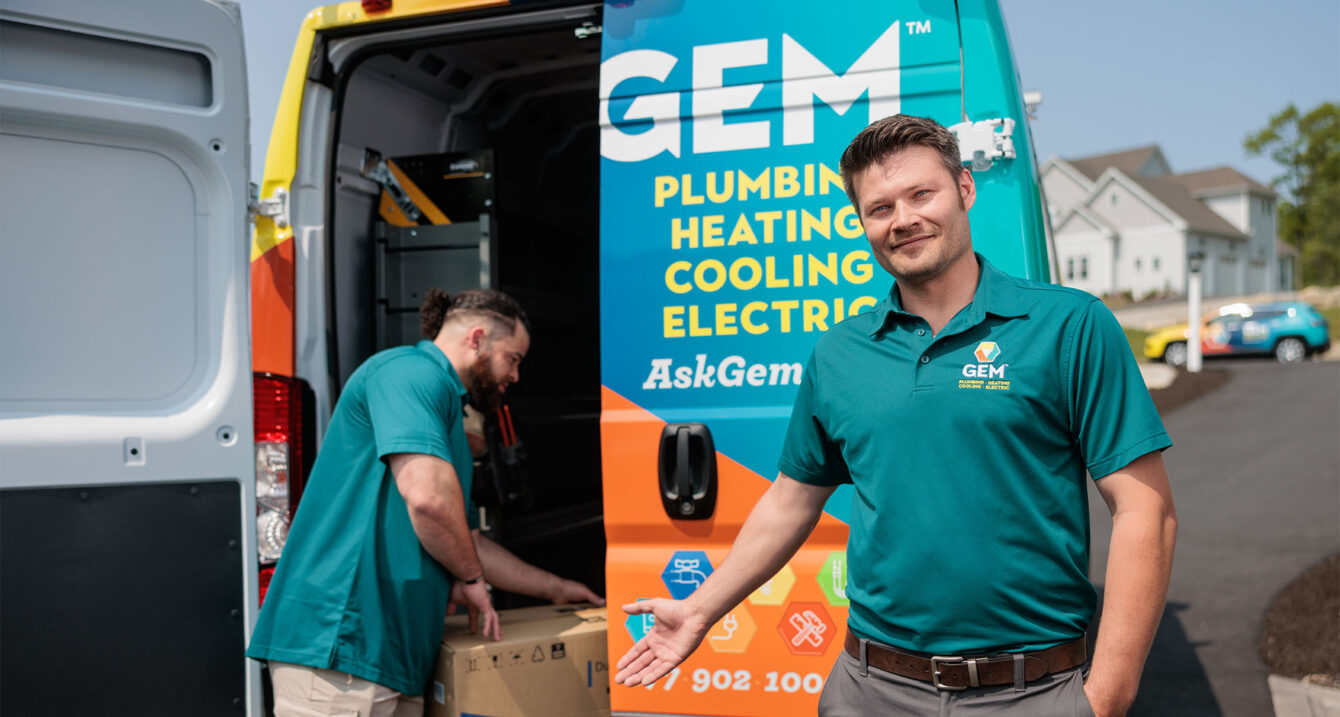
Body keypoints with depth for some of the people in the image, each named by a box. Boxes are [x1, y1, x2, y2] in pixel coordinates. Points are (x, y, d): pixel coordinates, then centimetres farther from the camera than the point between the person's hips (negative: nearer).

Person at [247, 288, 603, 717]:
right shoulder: (410, 370, -7)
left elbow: (468, 543, 30)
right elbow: (426, 494, -23)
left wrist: (555, 589, 35)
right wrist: (471, 578, -6)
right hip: (339, 639, -10)